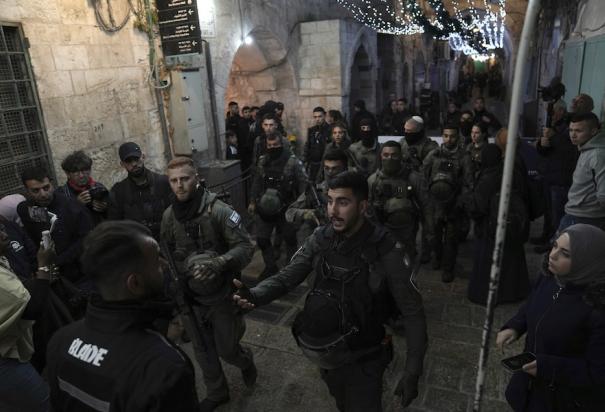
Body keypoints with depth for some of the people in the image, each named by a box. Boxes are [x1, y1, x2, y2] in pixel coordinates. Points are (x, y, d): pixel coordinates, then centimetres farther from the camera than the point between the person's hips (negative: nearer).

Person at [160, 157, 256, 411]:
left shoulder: (219, 210, -20)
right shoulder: (169, 216, -4)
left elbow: (245, 247, -22)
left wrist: (218, 263, -38)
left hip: (222, 295, -4)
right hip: (191, 296, 4)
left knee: (227, 349, 10)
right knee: (204, 350, 19)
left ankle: (245, 361, 47)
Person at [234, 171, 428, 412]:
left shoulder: (386, 251, -24)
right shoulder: (320, 239, -11)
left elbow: (412, 312, -18)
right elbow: (287, 277, -13)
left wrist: (413, 371, -21)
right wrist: (254, 295, -34)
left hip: (364, 359, -4)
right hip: (327, 353, 5)